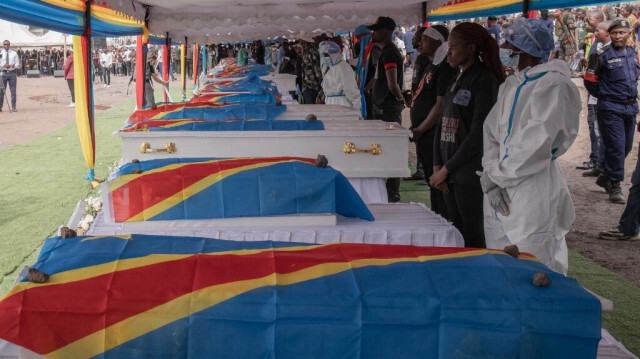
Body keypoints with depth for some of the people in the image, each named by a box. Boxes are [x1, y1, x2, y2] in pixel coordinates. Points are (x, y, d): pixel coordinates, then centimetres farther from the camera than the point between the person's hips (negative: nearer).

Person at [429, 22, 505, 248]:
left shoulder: (485, 79, -11)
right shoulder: (457, 80, 14)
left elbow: (479, 133, -17)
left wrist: (446, 169, -14)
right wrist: (437, 166, 4)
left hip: (472, 172, -8)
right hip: (450, 171, 8)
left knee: (472, 235, -1)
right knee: (456, 229, 12)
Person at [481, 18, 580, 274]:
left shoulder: (553, 83, -10)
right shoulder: (511, 85, 15)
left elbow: (537, 141, -17)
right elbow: (491, 131, 9)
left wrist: (497, 176, -9)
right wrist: (491, 178, -5)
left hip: (533, 191, -8)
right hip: (500, 191, 8)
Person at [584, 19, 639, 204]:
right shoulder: (604, 55, -9)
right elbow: (590, 79, -6)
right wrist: (603, 95, 2)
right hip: (611, 109, -7)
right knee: (616, 147, -8)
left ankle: (606, 177, 30)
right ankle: (614, 187, 2)